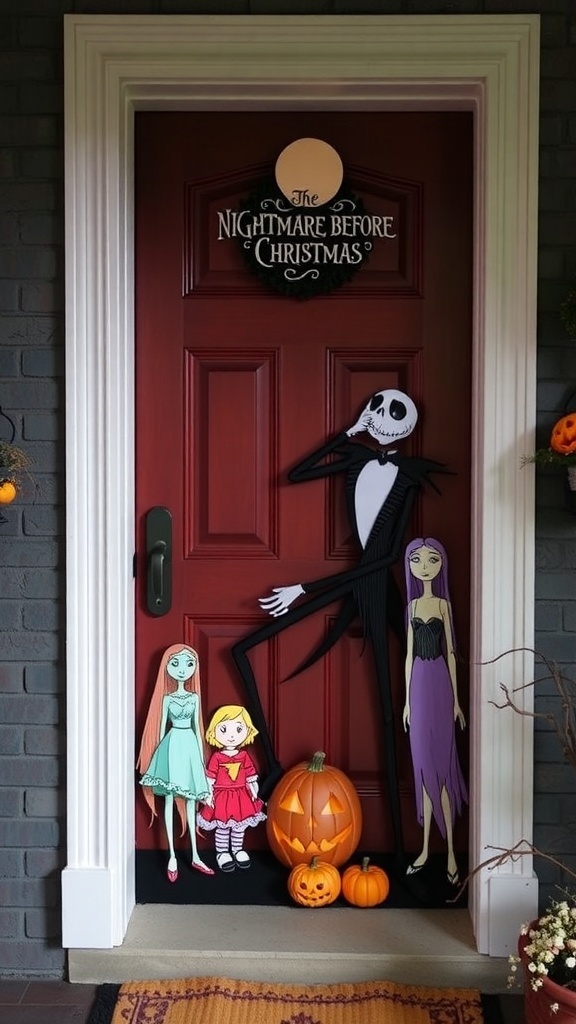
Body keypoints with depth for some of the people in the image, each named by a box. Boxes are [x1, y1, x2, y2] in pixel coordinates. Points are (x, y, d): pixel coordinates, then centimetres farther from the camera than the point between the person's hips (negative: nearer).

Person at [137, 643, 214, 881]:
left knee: (190, 799, 8)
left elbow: (197, 727, 8)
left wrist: (201, 756, 8)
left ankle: (195, 856, 15)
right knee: (169, 799, 0)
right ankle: (172, 856, 6)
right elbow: (162, 726, 3)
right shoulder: (167, 698, 0)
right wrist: (162, 752, 0)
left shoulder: (194, 697, 6)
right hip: (172, 745, -2)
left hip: (190, 745, 3)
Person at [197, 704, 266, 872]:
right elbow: (210, 778, -8)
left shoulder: (244, 756, -4)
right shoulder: (217, 757, -13)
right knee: (222, 827, 5)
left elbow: (251, 776, 5)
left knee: (239, 825, 13)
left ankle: (238, 850, 31)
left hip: (241, 796, 3)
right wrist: (208, 795, -10)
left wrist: (254, 792, 6)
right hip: (222, 796, -3)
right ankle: (222, 853, 20)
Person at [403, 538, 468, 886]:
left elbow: (451, 652, -1)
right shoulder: (412, 606, 9)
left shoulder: (444, 604, -2)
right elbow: (409, 654, 11)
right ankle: (426, 847, 17)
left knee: (442, 765, -2)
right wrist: (407, 700, 10)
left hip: (440, 686, -4)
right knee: (424, 766, 8)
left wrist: (456, 699, -2)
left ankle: (451, 851, 5)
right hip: (419, 687, 4)